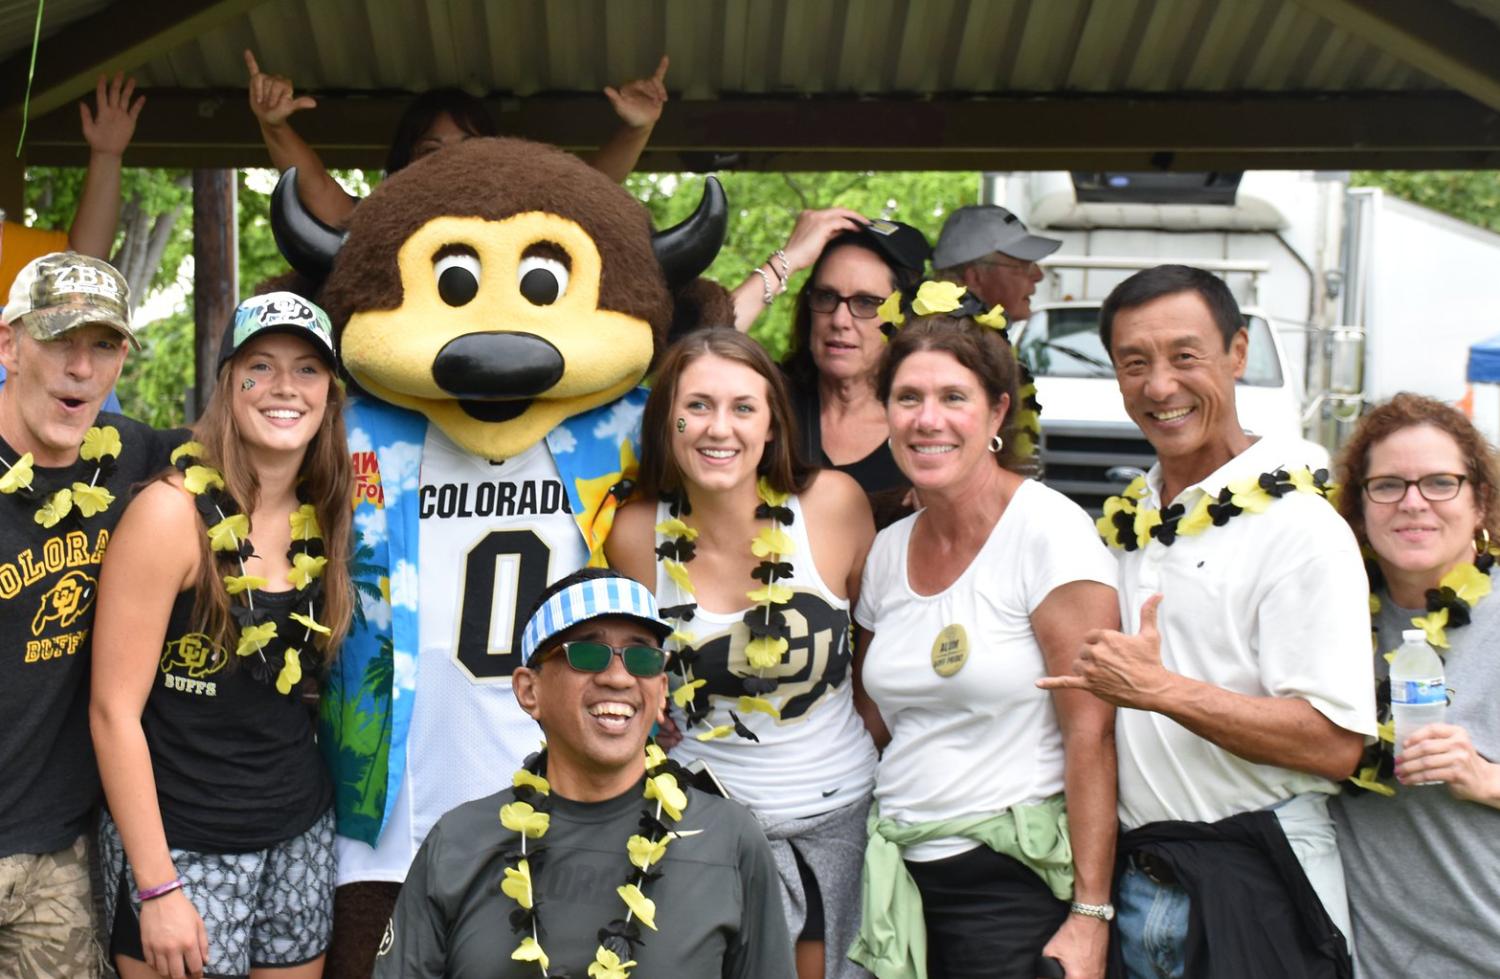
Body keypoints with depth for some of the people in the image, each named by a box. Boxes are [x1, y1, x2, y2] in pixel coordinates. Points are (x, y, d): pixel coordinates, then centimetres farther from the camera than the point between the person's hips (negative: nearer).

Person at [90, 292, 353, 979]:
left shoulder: (323, 517, 2)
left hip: (302, 834, 5)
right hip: (181, 844, -5)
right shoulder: (173, 512, -15)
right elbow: (114, 711, -15)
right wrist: (157, 888, -16)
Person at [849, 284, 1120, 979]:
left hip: (1016, 888, -5)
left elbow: (1090, 732, -15)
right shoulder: (888, 550, 7)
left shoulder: (1051, 531, -11)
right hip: (903, 877, 5)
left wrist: (1090, 917, -17)